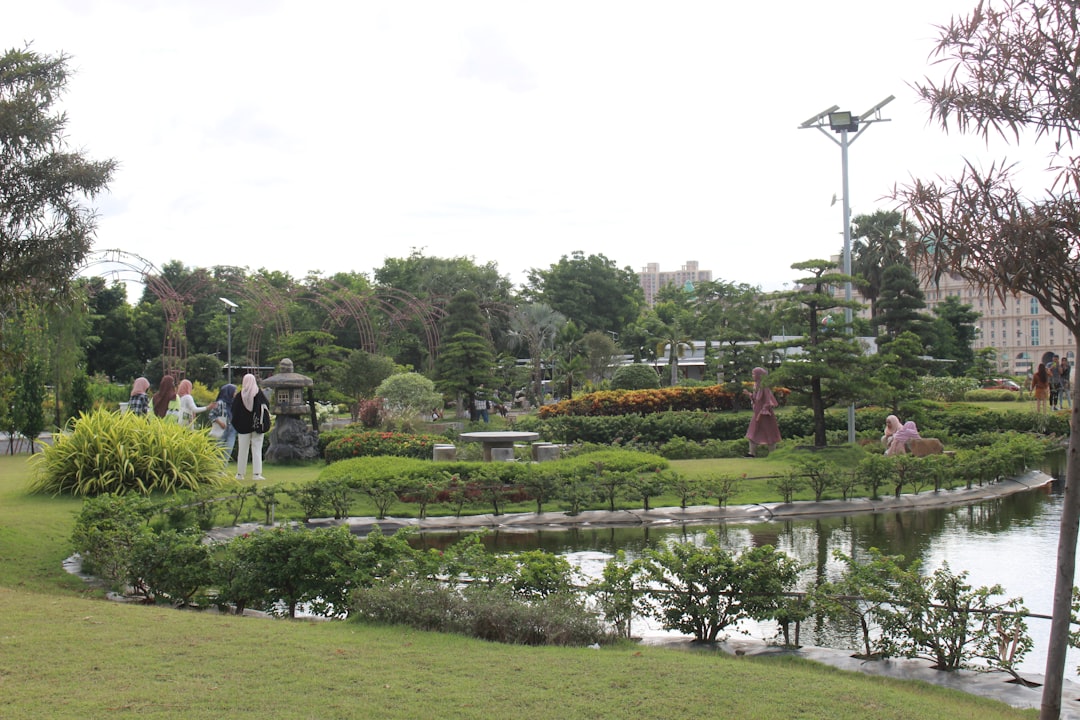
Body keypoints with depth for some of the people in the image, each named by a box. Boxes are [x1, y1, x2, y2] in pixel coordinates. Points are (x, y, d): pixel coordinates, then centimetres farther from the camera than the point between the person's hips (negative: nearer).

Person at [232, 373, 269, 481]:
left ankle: (240, 473, 13)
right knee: (257, 450, 1)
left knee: (242, 450, 9)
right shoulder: (259, 393, -5)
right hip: (257, 426, -1)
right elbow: (267, 406, -2)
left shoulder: (239, 396, -3)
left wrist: (236, 425, 11)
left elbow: (234, 411, 0)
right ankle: (257, 473, -7)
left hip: (243, 426, 1)